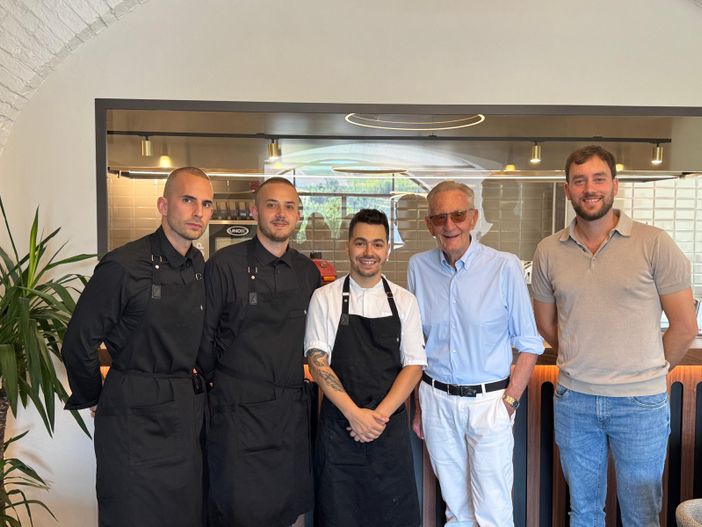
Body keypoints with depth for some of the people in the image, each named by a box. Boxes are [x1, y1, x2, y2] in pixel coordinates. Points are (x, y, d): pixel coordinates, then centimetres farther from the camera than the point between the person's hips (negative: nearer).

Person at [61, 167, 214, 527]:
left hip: (187, 414, 6)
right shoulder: (123, 266, -15)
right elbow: (78, 344, -9)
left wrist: (191, 392, 12)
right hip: (136, 419, -6)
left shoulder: (199, 267, 5)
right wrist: (92, 400, 3)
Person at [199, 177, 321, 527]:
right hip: (238, 410, -4)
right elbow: (203, 336, -1)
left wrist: (293, 375, 12)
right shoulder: (224, 264, -7)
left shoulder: (308, 272, 7)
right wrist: (217, 381, 7)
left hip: (293, 410, 4)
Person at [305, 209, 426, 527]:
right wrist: (354, 413, -14)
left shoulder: (404, 301, 2)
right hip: (339, 425, -1)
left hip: (390, 425, 1)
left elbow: (414, 364, 0)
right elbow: (317, 361, -5)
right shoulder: (325, 298, -2)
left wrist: (379, 415, -12)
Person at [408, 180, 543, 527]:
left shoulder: (505, 267, -10)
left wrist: (509, 401, -7)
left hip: (489, 400, -3)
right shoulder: (419, 267, -1)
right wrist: (419, 405, 8)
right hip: (437, 400, 3)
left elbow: (529, 343, -4)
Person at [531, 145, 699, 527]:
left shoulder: (654, 244, -8)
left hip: (640, 403, -2)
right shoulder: (548, 251, 0)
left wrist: (649, 372, 5)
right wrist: (581, 362, 10)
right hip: (573, 400, 2)